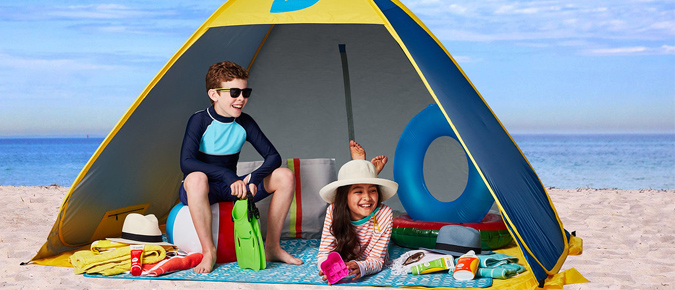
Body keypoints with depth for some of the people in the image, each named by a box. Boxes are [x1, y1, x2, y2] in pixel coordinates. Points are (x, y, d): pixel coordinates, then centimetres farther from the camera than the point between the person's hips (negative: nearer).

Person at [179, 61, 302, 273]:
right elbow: (186, 162, -28)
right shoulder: (200, 121, -15)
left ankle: (272, 247, -5)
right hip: (200, 191, -5)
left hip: (231, 188, 5)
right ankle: (208, 252, -31)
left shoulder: (245, 124, -1)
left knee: (285, 176, -10)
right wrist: (227, 176, -37)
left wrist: (254, 178, -23)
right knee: (196, 178, -42)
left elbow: (273, 157, -3)